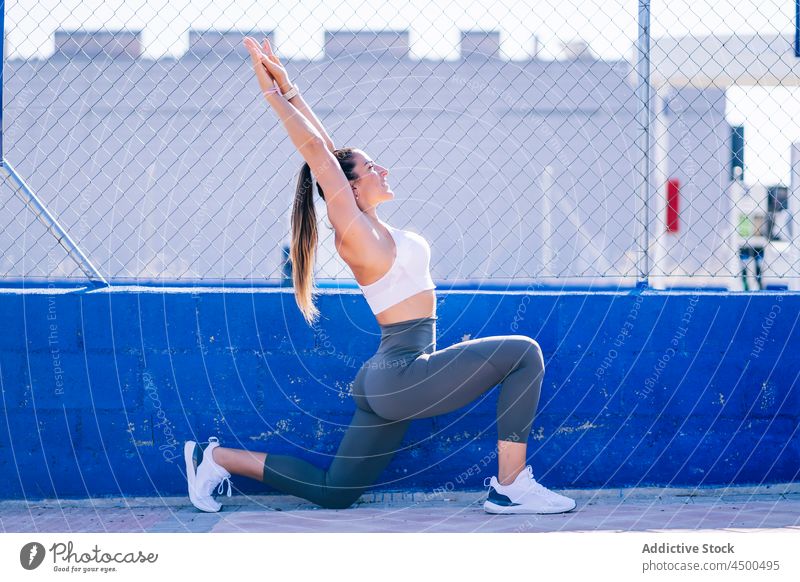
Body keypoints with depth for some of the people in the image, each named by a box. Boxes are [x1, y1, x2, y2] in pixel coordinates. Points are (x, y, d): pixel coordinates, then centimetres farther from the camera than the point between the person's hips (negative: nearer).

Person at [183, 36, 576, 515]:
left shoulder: (371, 228, 13)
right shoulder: (356, 233, -11)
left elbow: (325, 147, 16)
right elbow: (317, 152, -12)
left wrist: (289, 91, 17)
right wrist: (276, 93, -10)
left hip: (389, 382, 10)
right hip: (402, 374, -10)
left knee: (334, 493, 12)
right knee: (523, 353, -12)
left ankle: (218, 458, 12)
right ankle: (511, 488, -12)